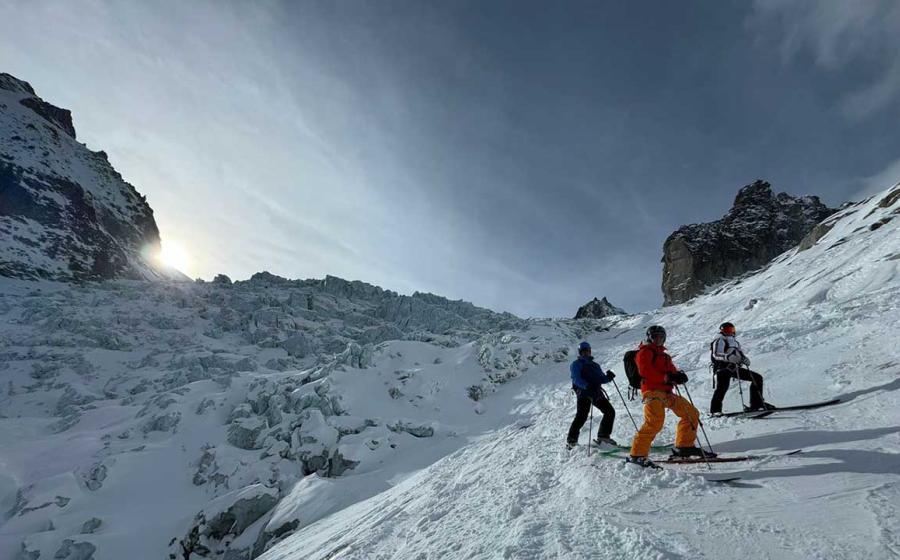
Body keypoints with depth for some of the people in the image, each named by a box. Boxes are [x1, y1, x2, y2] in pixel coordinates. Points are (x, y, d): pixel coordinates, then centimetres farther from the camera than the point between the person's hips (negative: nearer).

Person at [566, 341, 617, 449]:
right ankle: (571, 440, -4)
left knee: (610, 411, 1)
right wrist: (587, 385, -30)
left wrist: (608, 377, -5)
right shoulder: (576, 364, 3)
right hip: (583, 393, -6)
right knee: (581, 416, -17)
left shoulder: (595, 365, 23)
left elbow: (601, 378, 18)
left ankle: (603, 436, 17)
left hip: (596, 392, 6)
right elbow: (576, 379, -12)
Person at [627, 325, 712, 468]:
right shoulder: (645, 351, 1)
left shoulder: (663, 355, 29)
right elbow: (644, 370, -14)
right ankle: (637, 454, -20)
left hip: (667, 392, 9)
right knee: (655, 422, -24)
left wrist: (678, 375, -5)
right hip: (652, 390, -9)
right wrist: (666, 378, -19)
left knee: (692, 413, 13)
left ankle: (684, 446, 23)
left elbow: (671, 370, 19)